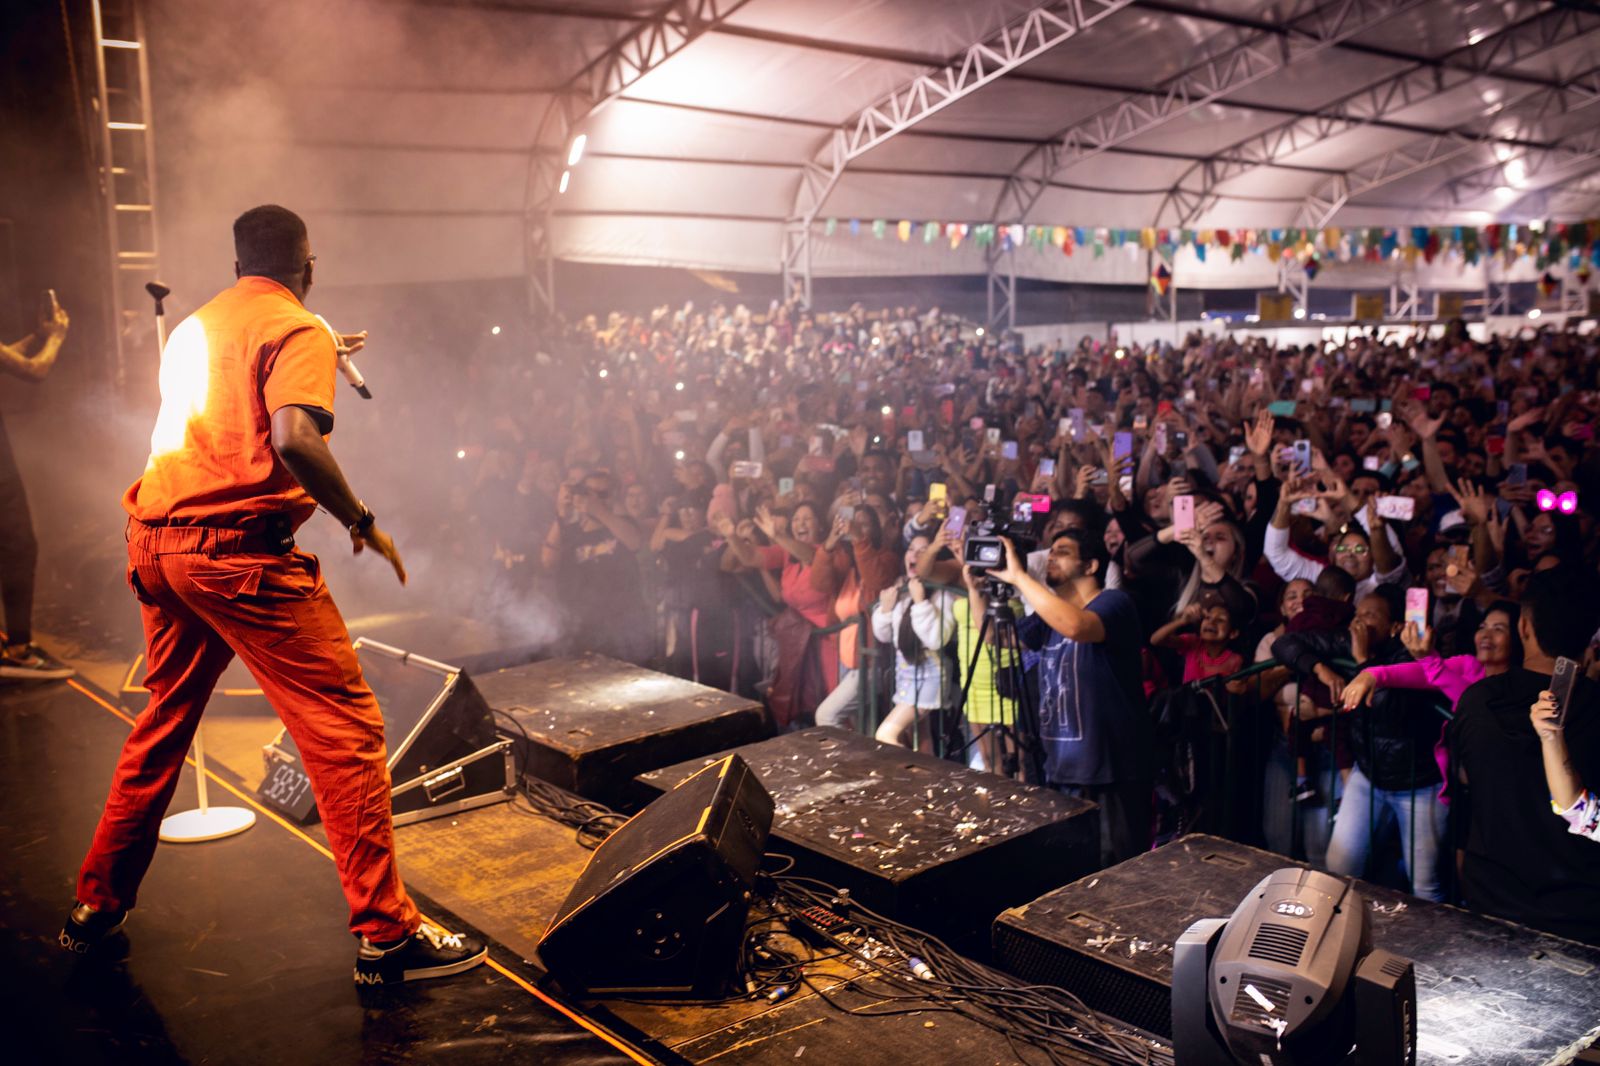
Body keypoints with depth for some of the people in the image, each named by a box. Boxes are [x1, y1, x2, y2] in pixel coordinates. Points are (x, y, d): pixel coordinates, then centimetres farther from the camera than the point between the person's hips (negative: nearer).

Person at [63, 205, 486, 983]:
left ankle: (97, 907, 34)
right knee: (344, 728, -5)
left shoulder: (193, 327, 20)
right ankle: (386, 933, -3)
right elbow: (294, 438, -22)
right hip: (238, 548, -8)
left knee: (162, 725, 23)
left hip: (155, 541, 9)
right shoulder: (298, 330, -5)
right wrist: (362, 521, -12)